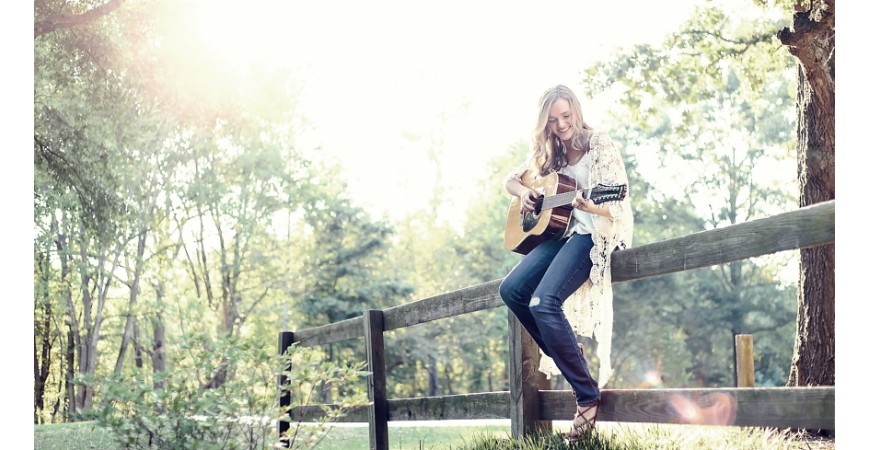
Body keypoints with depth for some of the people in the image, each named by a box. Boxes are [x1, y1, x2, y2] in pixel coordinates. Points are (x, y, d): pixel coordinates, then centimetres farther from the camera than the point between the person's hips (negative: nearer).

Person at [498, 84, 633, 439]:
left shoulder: (600, 145, -8)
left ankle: (588, 396, -19)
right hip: (561, 230, 7)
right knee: (511, 290, -11)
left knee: (543, 302, -26)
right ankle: (565, 354, 6)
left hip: (595, 234, -7)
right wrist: (523, 193, 0)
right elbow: (510, 179, 23)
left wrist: (591, 206, -34)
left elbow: (618, 205, -13)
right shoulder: (549, 152, 11)